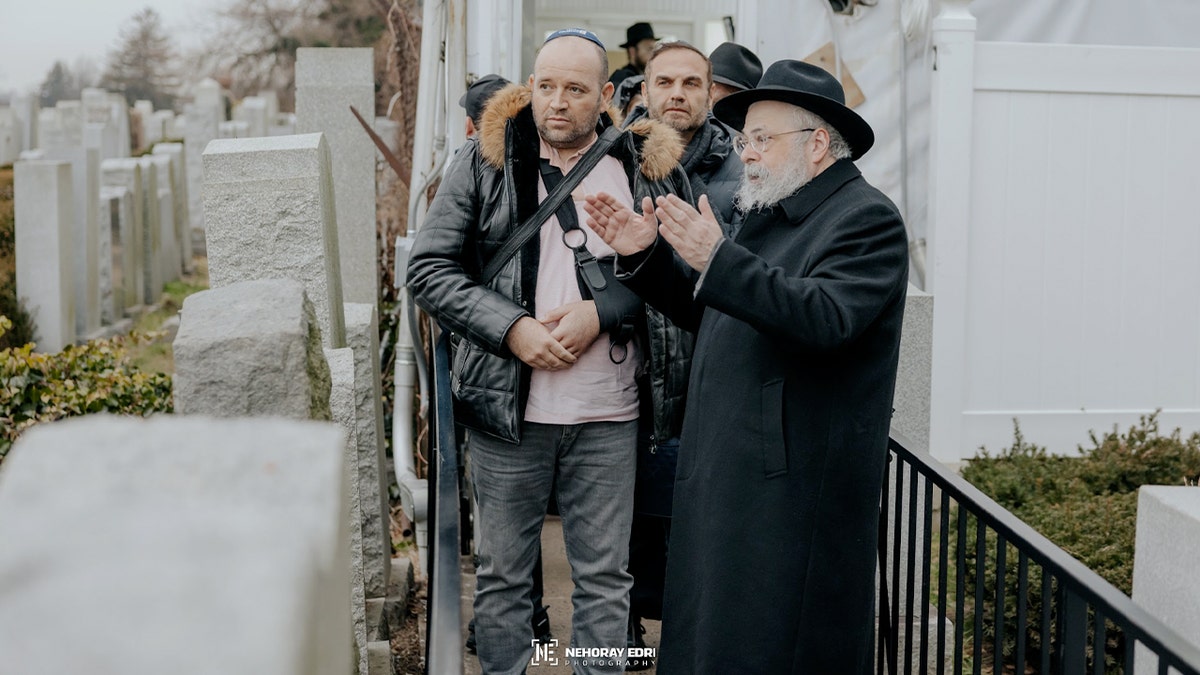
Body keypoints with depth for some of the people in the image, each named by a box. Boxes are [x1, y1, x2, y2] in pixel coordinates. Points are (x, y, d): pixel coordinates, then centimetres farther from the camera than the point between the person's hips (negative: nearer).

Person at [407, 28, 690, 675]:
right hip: (507, 407, 0)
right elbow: (429, 268, -1)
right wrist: (513, 329, -13)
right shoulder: (485, 160, 1)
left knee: (604, 579, 9)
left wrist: (601, 311, -14)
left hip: (608, 416, 1)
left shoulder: (649, 166, 2)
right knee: (502, 574, 10)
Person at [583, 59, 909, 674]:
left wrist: (717, 259, -33)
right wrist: (644, 254, 5)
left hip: (795, 485, -9)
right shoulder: (768, 217, 17)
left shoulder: (865, 219, -10)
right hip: (724, 477, 9)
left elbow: (828, 317, -27)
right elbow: (704, 312, 19)